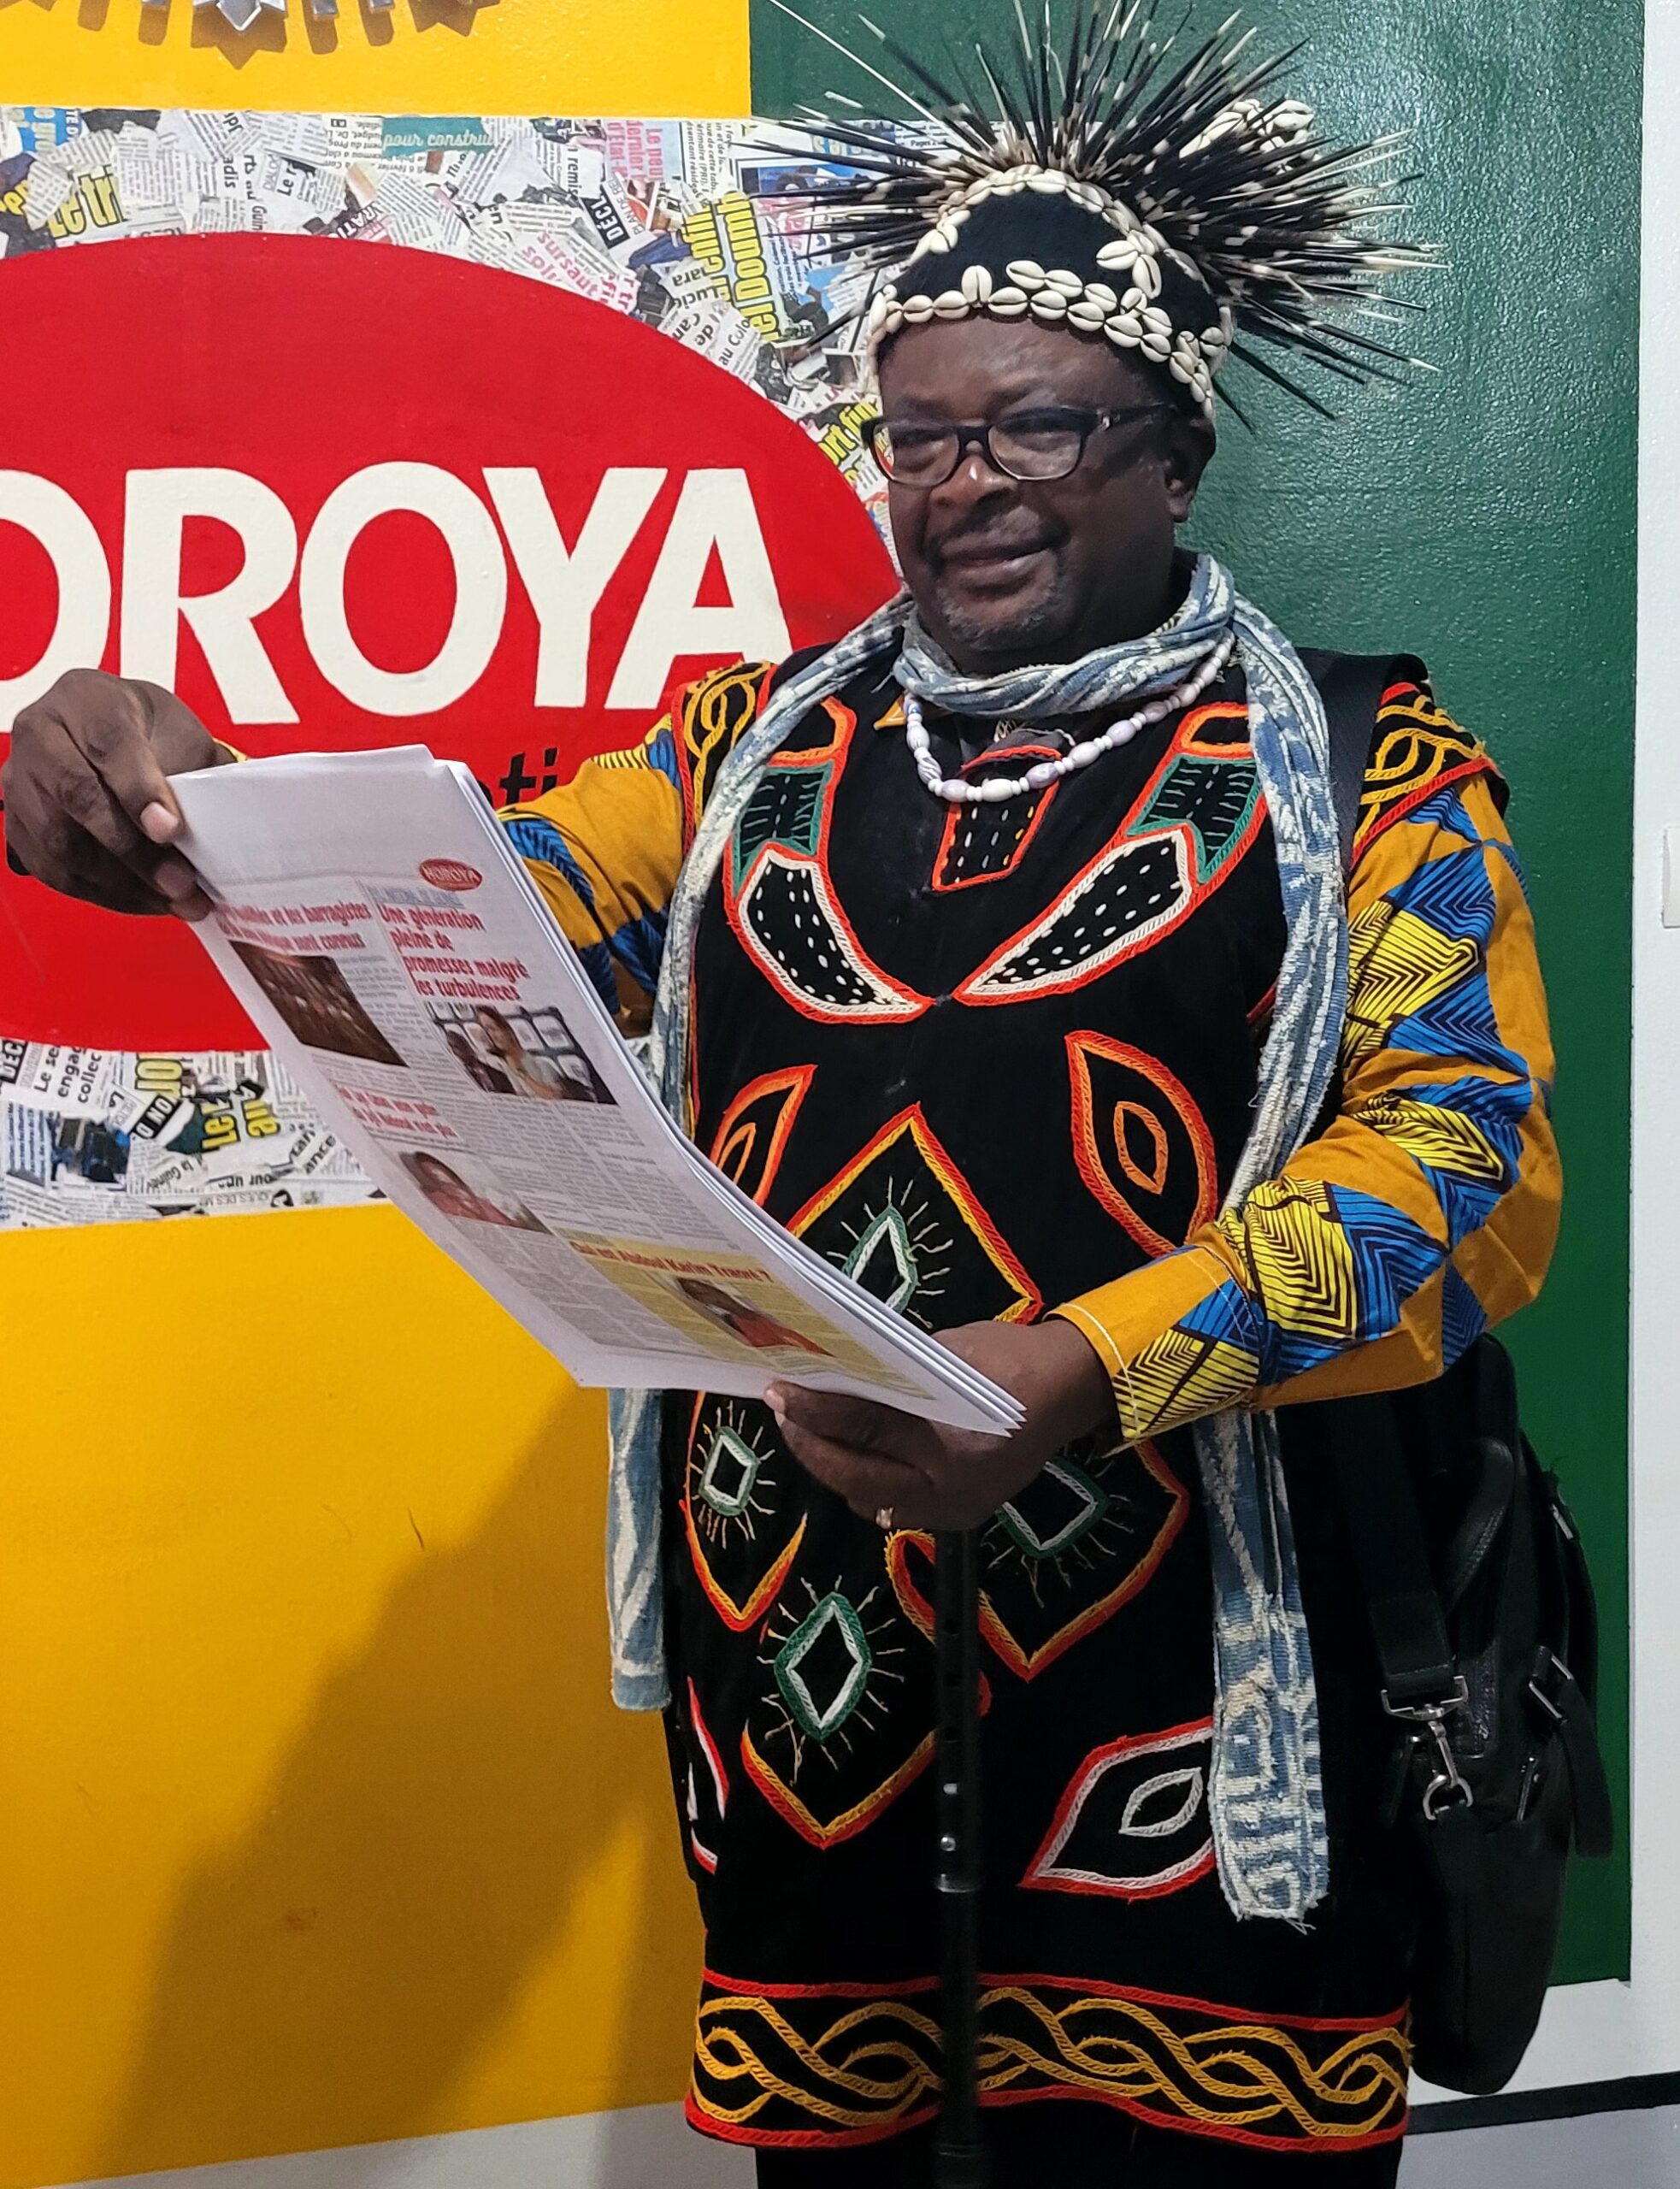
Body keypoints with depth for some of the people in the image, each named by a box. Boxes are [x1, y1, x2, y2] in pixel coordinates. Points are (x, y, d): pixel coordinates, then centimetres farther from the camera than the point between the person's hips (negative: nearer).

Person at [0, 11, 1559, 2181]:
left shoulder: (1363, 773, 1)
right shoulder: (756, 750, 11)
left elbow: (1474, 1152, -9)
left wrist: (1084, 1373, -24)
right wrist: (189, 820, -16)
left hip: (1180, 1641, -2)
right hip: (789, 1614, 3)